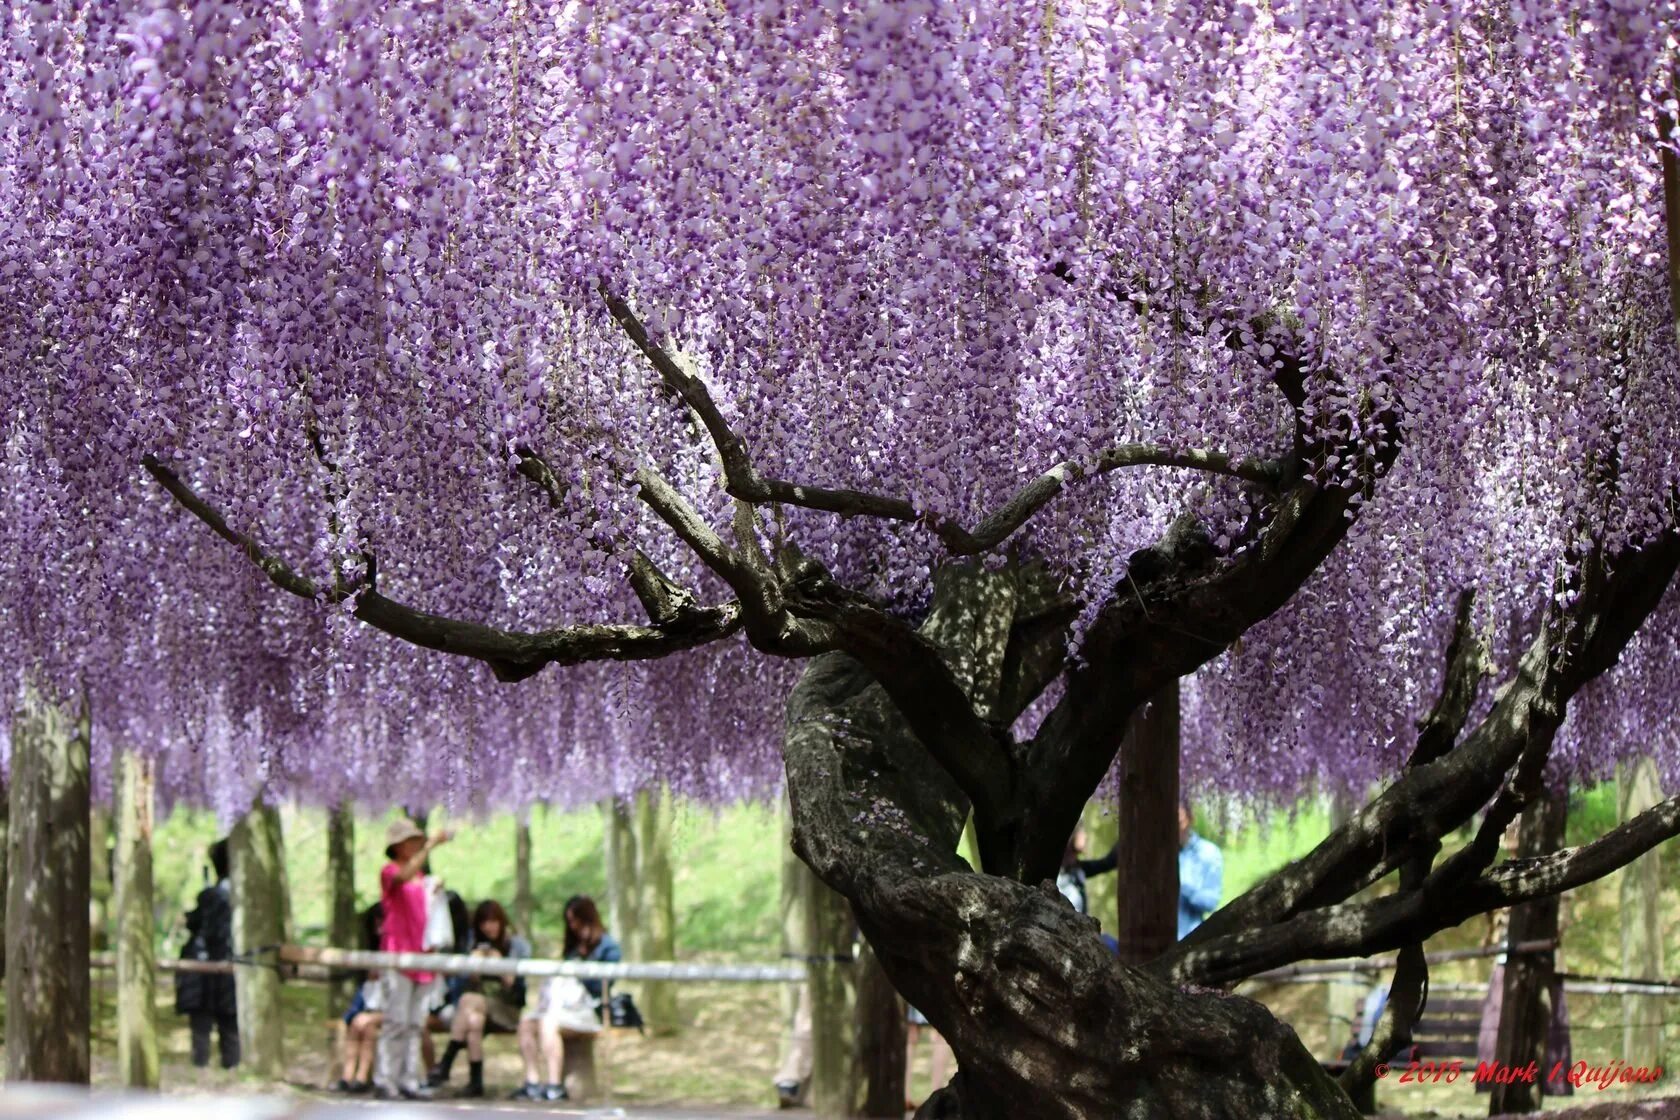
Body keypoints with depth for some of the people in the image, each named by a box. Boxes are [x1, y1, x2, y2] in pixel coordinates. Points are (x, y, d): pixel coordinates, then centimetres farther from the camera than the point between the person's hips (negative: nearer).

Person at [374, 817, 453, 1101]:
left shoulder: (422, 878, 20)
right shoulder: (389, 872, -2)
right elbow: (404, 875, -26)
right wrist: (430, 846, -30)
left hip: (420, 955, 7)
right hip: (397, 954, -7)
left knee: (415, 1023, 4)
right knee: (396, 1021, -10)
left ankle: (409, 1081, 6)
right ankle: (386, 1081, -8)